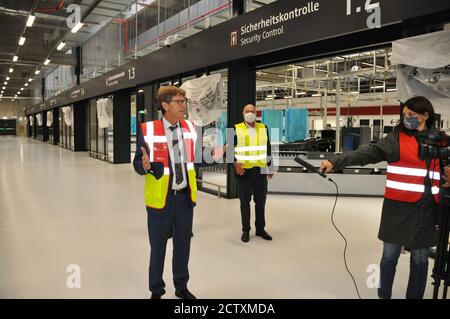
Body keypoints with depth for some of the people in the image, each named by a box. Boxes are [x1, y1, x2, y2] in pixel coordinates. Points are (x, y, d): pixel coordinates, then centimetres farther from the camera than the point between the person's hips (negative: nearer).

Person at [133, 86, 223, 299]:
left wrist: (211, 156, -11)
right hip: (160, 197, -4)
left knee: (183, 244, 17)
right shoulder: (147, 130, -12)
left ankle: (181, 287, 39)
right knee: (158, 246, 11)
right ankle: (156, 290, 34)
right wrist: (145, 165, -33)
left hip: (185, 196, 4)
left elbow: (194, 160, 7)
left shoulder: (191, 128, 1)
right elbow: (137, 164, -11)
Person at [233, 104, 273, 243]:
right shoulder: (237, 129, 0)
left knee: (261, 201, 9)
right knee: (245, 201, 6)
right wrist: (236, 163, -15)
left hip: (261, 170, 3)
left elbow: (268, 148, 13)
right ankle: (245, 230, 17)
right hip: (244, 171, -2)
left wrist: (270, 166, 10)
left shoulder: (263, 128, 9)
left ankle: (260, 229, 23)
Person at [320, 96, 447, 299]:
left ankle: (415, 296, 31)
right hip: (399, 208, -3)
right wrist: (336, 162, -29)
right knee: (390, 255, 6)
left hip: (428, 210, 3)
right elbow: (367, 153, -16)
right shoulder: (396, 138, -3)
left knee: (420, 259, 13)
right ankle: (383, 295, 26)